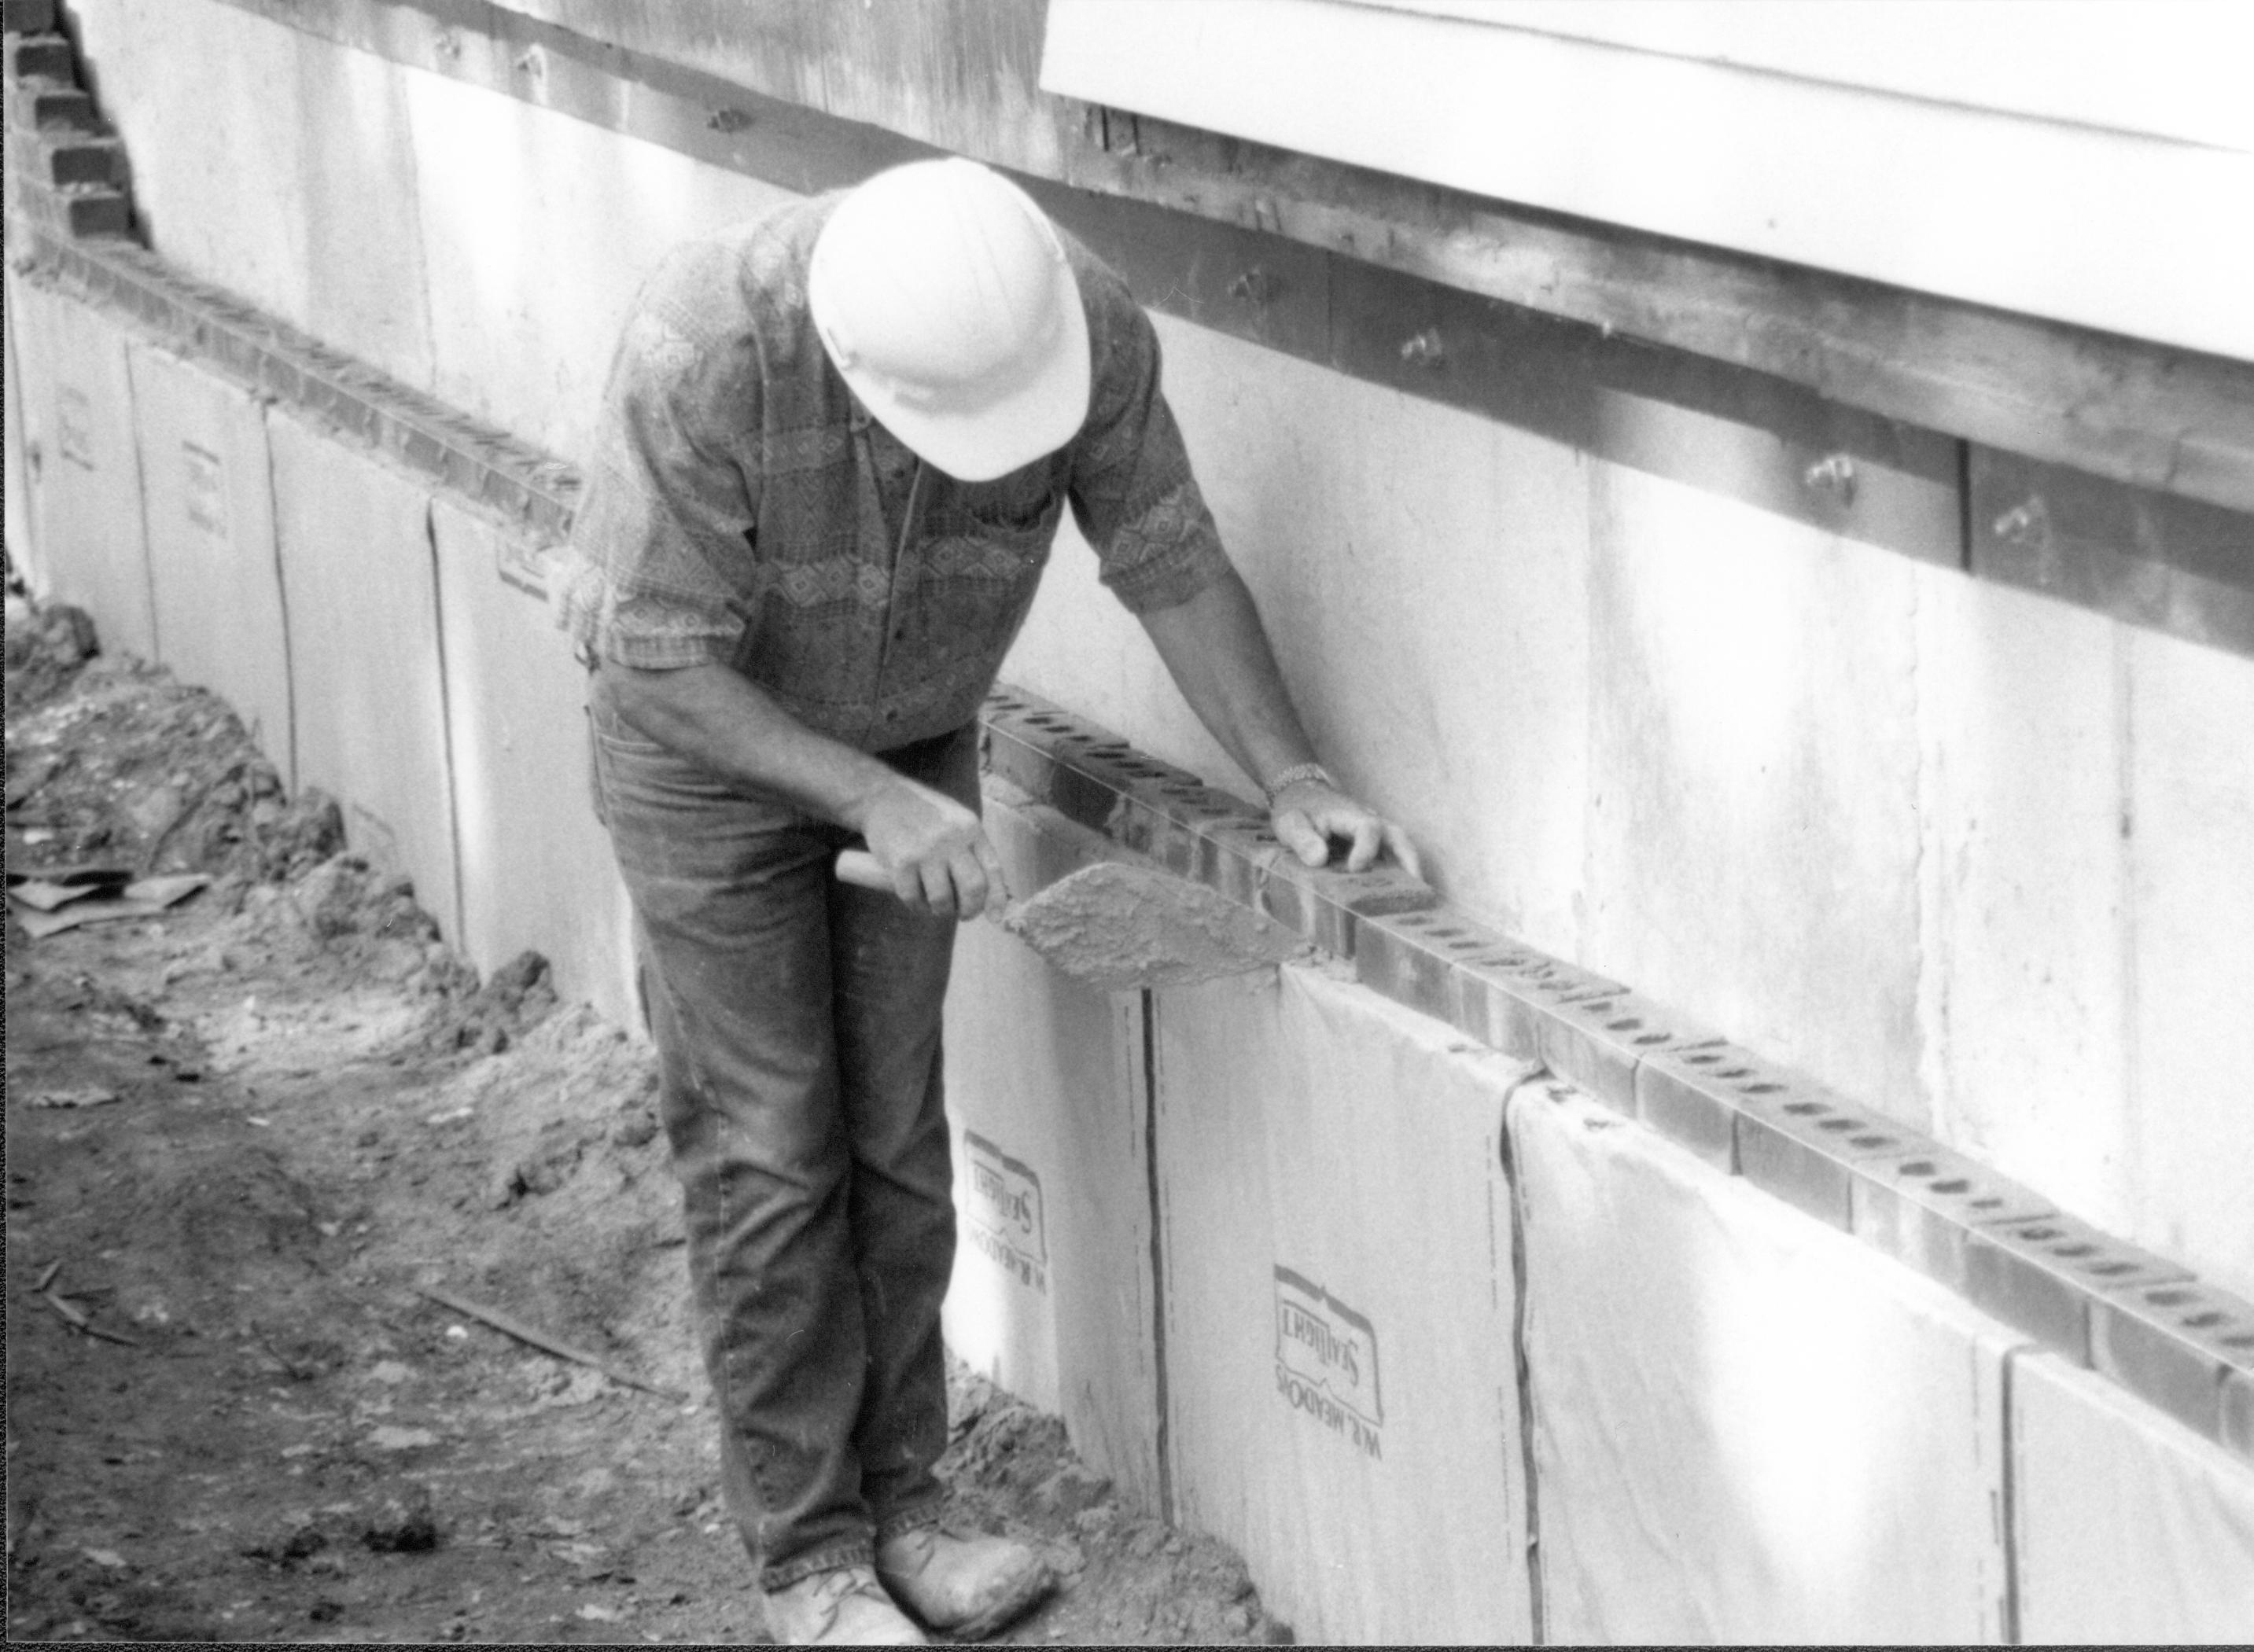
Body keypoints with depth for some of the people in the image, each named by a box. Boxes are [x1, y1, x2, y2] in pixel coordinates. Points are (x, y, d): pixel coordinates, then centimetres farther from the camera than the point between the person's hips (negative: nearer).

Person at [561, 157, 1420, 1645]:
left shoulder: (1094, 328, -28)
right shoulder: (704, 353, -38)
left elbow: (1169, 560, -14)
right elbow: (665, 662, -30)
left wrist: (1292, 779, -23)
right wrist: (875, 802, -39)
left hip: (915, 738, 4)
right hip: (707, 735, -3)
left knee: (895, 1139, 8)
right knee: (769, 1158, -1)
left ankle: (898, 1503, 19)